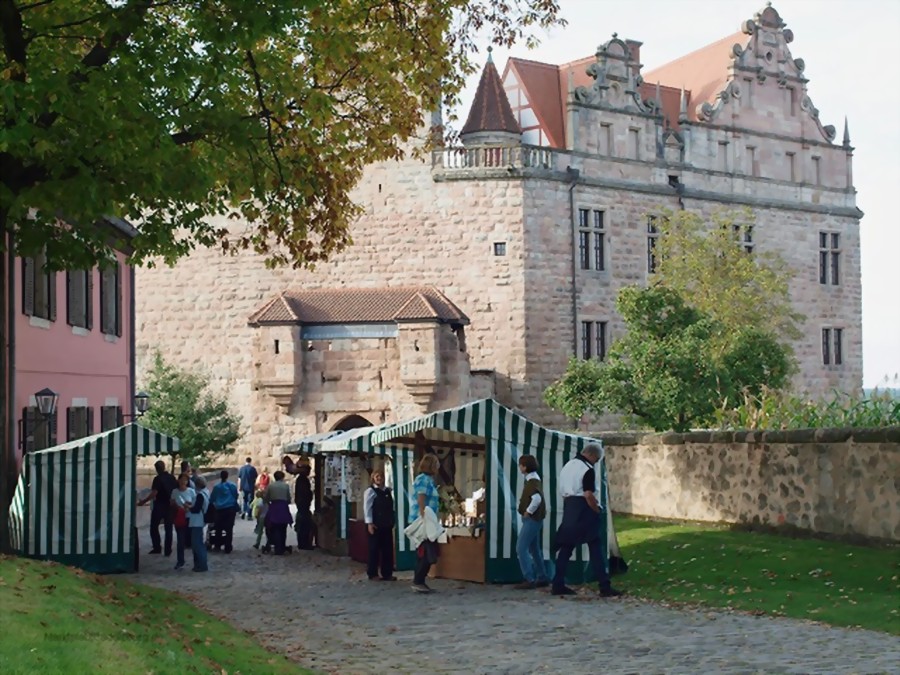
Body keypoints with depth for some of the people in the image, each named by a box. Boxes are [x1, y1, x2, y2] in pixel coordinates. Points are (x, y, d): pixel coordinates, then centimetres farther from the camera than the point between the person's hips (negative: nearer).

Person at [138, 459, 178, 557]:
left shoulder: (158, 479, -14)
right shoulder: (172, 478, 2)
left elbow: (153, 494, -21)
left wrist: (143, 501, -16)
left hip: (159, 505, -5)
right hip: (170, 506, 5)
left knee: (154, 527, 9)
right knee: (168, 528, 10)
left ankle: (157, 547, 4)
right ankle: (168, 550, 9)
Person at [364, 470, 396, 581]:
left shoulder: (388, 491, 13)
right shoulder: (370, 491, -5)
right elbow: (367, 508, -10)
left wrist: (392, 521, 11)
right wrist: (369, 523, -17)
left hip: (387, 524, 6)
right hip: (375, 525, -6)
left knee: (388, 549, 7)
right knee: (374, 549, 0)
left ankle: (387, 574, 14)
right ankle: (373, 574, 7)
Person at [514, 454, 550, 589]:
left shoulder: (532, 481, -18)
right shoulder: (533, 479, 13)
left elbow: (537, 499, -33)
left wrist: (528, 512, -22)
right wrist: (528, 512, 10)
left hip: (532, 519, -10)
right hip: (534, 519, 10)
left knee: (521, 548, -10)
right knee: (534, 549, 16)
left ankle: (529, 580, -10)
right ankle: (542, 578, 21)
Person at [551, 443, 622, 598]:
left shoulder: (567, 466, 15)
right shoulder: (587, 469, -12)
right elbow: (588, 495, -19)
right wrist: (597, 511, -8)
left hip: (569, 508, 8)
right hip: (584, 510, -8)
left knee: (566, 547, 10)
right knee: (596, 548, -4)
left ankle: (558, 585, 10)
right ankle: (605, 586, -5)